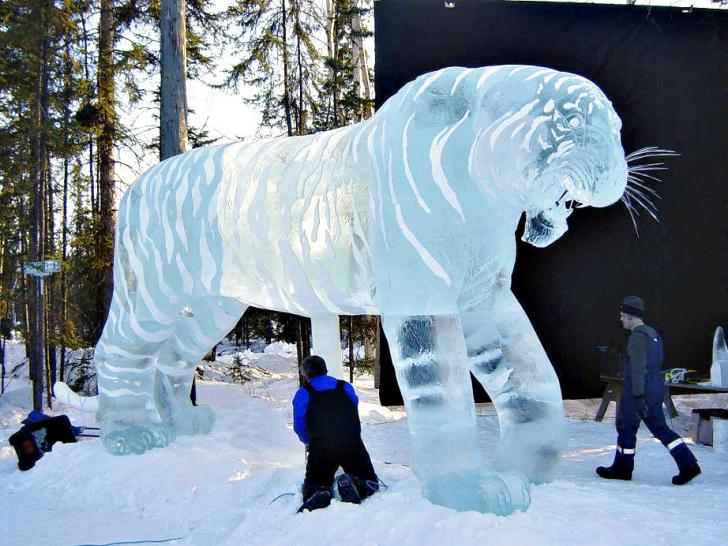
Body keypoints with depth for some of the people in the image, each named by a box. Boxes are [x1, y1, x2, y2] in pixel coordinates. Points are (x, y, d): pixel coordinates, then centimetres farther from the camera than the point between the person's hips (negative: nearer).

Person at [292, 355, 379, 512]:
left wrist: (310, 443, 34)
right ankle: (353, 483, -18)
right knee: (371, 483, 18)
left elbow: (299, 428, 12)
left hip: (320, 450, -1)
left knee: (312, 486, 18)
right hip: (353, 446, 1)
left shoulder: (302, 394, 8)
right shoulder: (346, 387, 15)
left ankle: (318, 494, -20)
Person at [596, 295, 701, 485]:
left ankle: (622, 468, 16)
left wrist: (638, 396, -24)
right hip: (656, 387, 9)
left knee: (626, 427, 5)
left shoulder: (637, 336, -16)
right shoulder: (652, 333, 15)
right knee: (660, 428, 10)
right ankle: (688, 465, 2)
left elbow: (638, 368, -22)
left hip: (639, 390, -9)